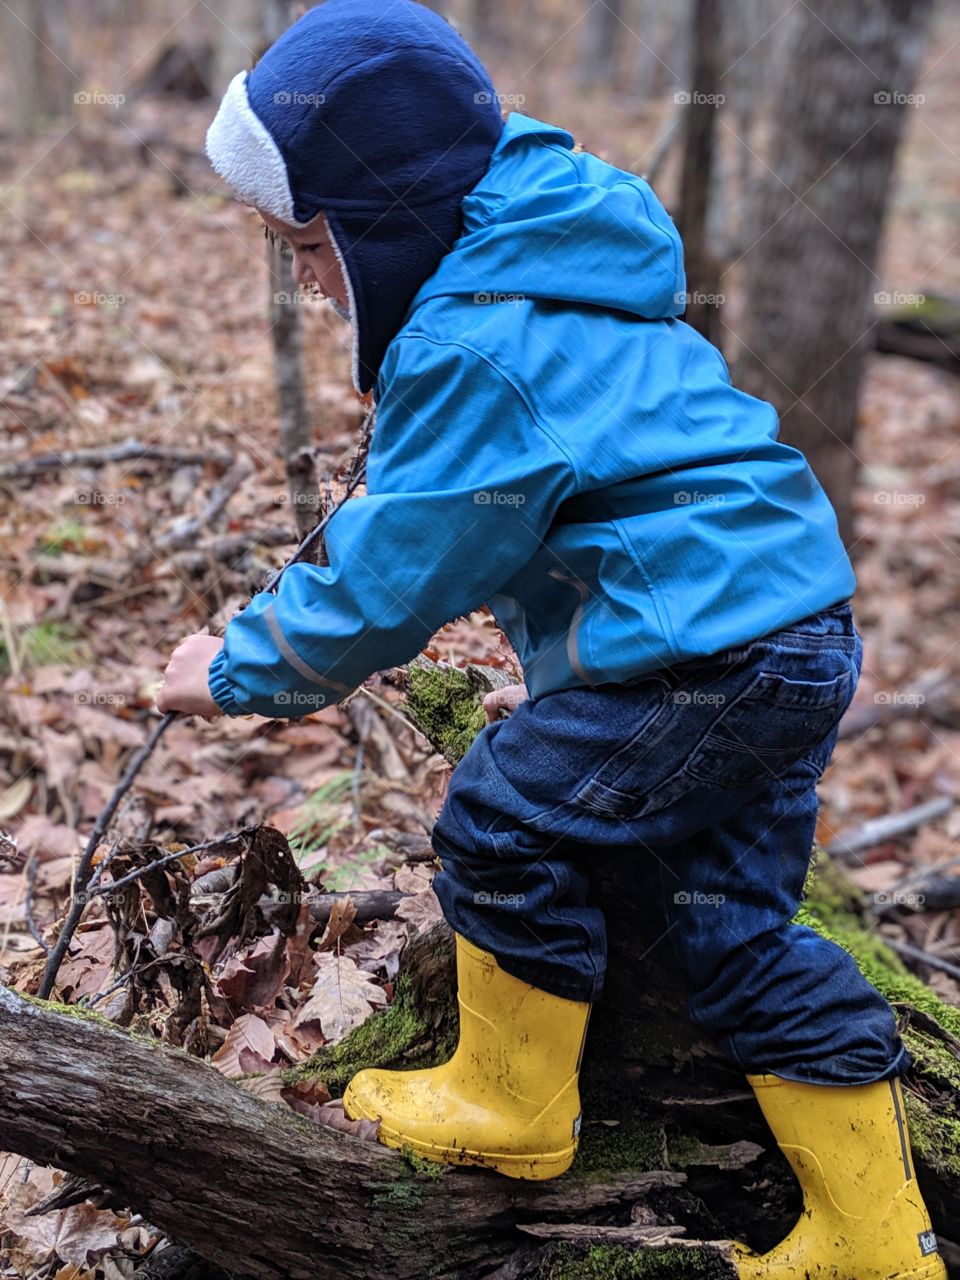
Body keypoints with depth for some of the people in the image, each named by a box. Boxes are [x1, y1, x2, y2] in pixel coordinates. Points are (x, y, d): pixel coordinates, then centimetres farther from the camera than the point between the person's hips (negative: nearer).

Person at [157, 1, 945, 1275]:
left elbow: (390, 582, -13)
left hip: (710, 636, -11)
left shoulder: (478, 345, -18)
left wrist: (241, 668, 1)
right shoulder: (538, 268, 15)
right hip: (794, 612, 11)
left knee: (503, 823, 0)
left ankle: (512, 1107, 22)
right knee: (735, 924, 14)